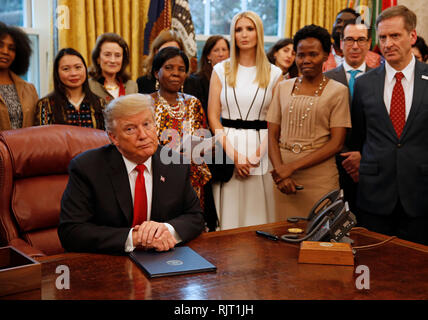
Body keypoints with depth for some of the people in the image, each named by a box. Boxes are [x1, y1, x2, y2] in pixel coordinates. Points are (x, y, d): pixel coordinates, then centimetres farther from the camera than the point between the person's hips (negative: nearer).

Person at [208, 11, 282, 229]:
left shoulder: (273, 74, 6)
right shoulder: (221, 70, 6)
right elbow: (213, 116, 1)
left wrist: (259, 154, -11)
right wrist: (234, 155, -8)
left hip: (261, 148, 0)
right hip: (227, 145, 0)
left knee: (259, 211, 1)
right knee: (229, 211, 1)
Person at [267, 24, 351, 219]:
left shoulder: (337, 91, 0)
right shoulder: (284, 88, 10)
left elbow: (336, 143, -6)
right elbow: (272, 136, 7)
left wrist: (292, 167, -12)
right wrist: (279, 170, -10)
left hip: (320, 178, -2)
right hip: (282, 176, 3)